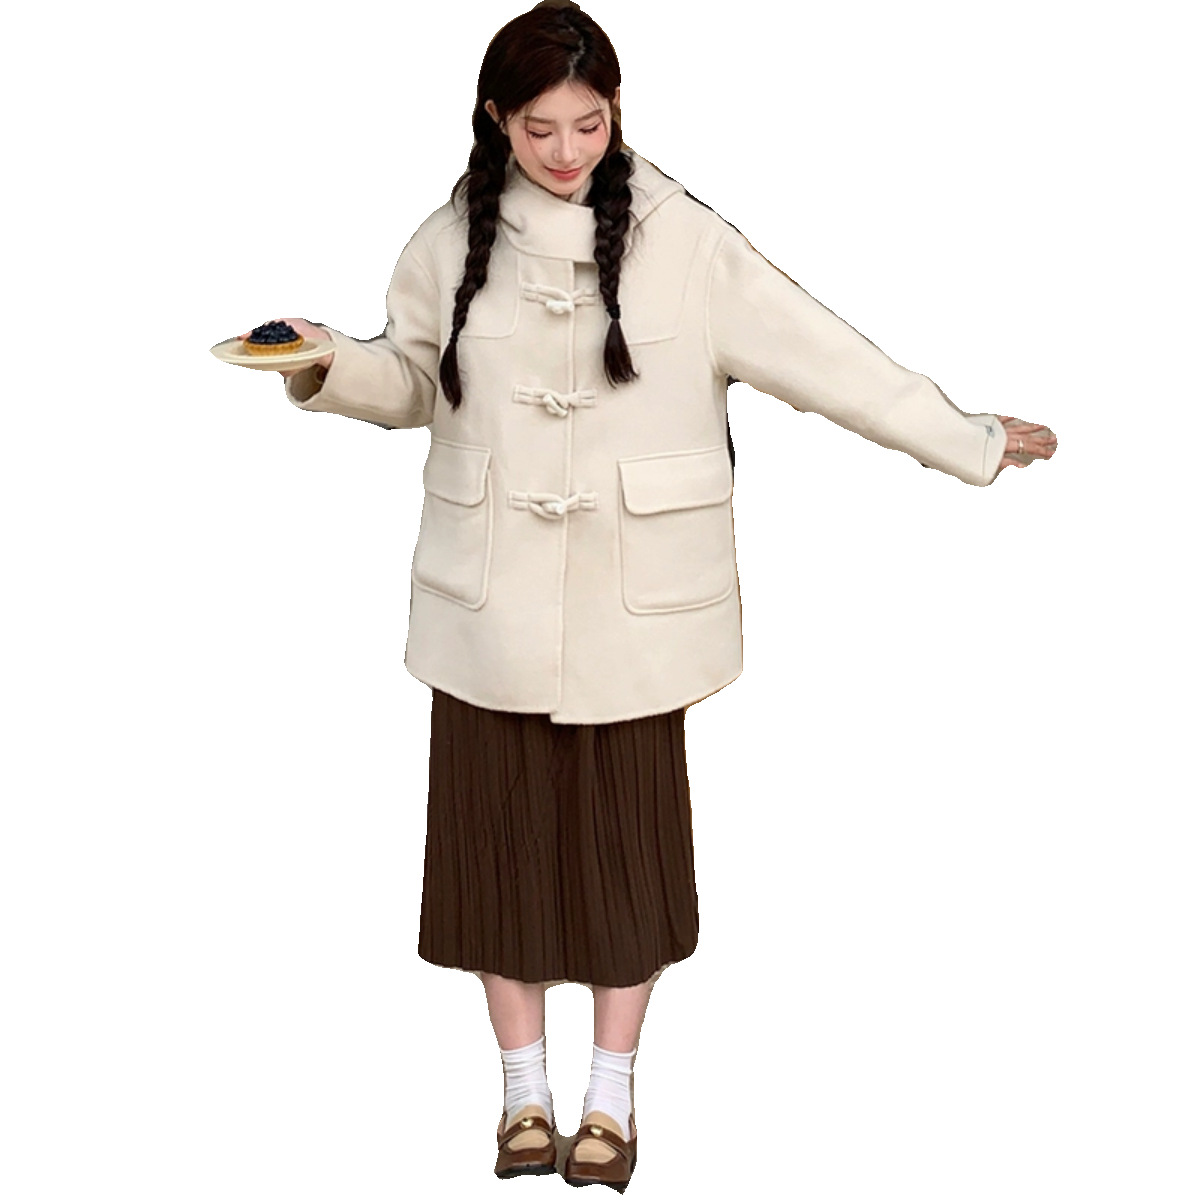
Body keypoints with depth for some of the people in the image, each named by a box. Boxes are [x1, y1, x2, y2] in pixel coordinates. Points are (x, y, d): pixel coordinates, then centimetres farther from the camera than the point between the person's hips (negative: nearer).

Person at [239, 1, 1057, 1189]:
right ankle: (525, 1089, 25)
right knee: (501, 828, 7)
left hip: (632, 601, -2)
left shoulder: (682, 240, -6)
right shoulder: (452, 242, 1)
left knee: (626, 834, 6)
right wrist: (327, 369, -8)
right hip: (494, 601, 2)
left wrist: (969, 439, -4)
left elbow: (818, 354, -4)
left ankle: (611, 1097, 23)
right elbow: (411, 383, 12)